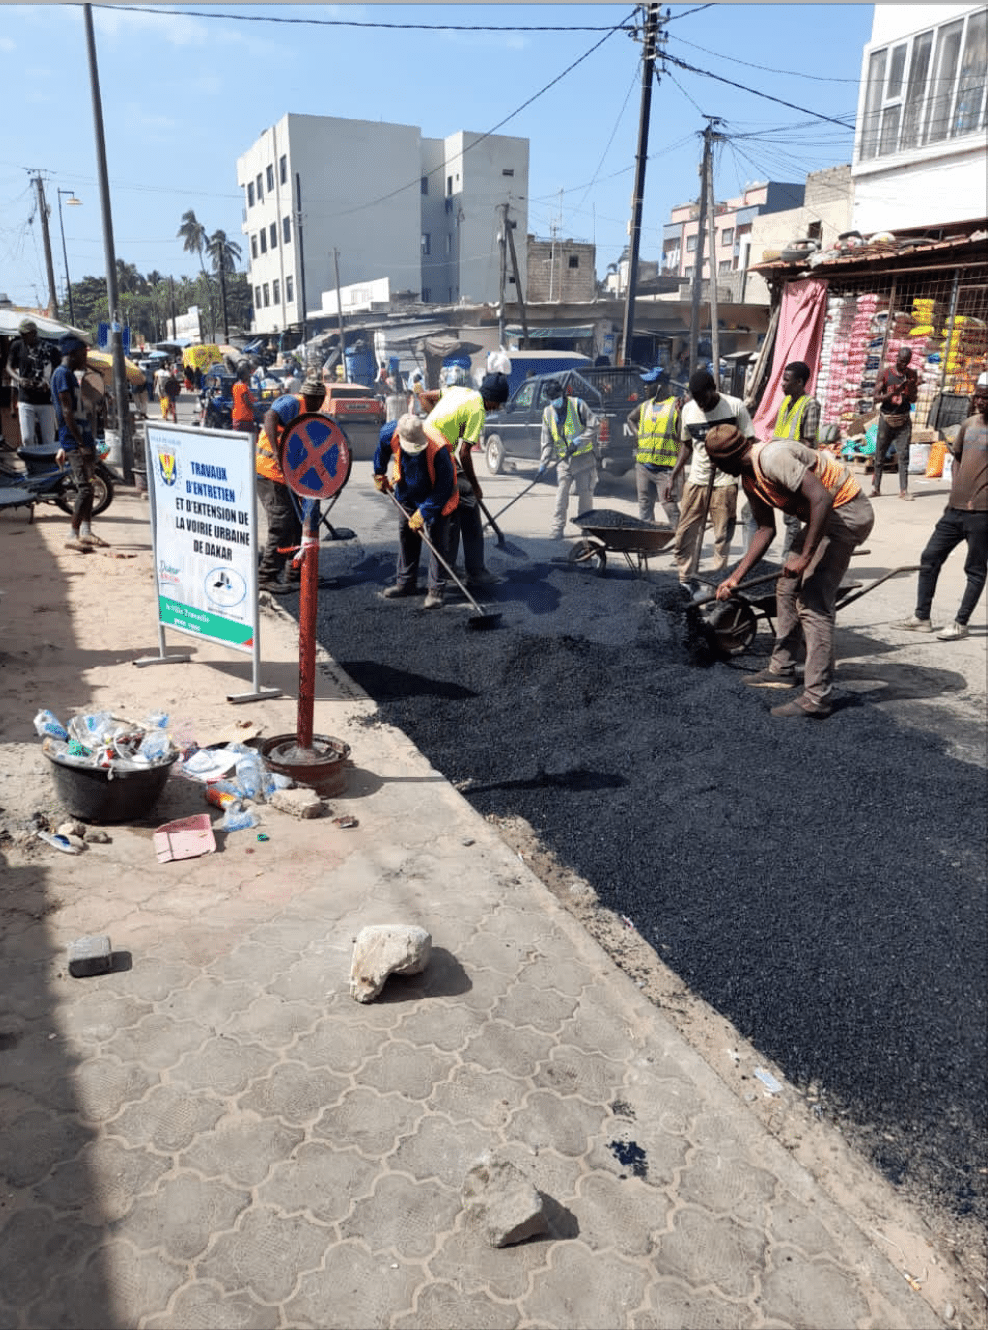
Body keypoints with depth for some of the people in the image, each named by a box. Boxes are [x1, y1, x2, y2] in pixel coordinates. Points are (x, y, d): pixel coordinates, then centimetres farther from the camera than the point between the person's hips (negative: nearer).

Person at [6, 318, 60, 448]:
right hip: (25, 401, 1)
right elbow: (9, 367, 12)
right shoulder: (17, 346, 4)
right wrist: (19, 379, -9)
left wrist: (49, 383, -14)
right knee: (27, 438, -5)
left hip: (46, 401, -1)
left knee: (48, 441, 3)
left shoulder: (48, 348, -2)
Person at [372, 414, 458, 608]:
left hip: (436, 498, -5)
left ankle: (436, 590, 1)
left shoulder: (438, 450, -37)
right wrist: (379, 475, 17)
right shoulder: (389, 434, -23)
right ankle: (406, 582, 27)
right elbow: (382, 451, 5)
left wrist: (424, 512, -26)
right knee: (406, 534, 12)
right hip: (408, 494, 5)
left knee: (437, 540, -8)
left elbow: (444, 488, -28)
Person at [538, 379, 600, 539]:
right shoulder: (548, 413, 7)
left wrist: (579, 441, -18)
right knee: (561, 494, -4)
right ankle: (557, 528, -2)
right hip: (564, 459, 3)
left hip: (584, 457, -3)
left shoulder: (578, 404, -6)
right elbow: (547, 442, 10)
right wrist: (543, 463, 0)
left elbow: (594, 425, -7)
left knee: (585, 493, 2)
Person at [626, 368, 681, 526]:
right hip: (643, 466, 6)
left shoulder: (676, 405, -3)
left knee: (669, 504, -11)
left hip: (665, 467, -6)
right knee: (644, 505, 10)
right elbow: (630, 418, 36)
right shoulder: (645, 406, 16)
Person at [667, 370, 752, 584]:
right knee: (685, 535, 3)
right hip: (695, 481, 4)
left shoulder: (735, 406, -5)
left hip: (725, 482, -4)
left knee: (723, 537, 0)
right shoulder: (688, 409, 8)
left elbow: (749, 442, -2)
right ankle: (684, 581, 13)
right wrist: (675, 473, 9)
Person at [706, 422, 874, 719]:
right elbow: (766, 529, 13)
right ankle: (782, 669, 31)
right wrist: (736, 577, 9)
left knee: (813, 603, -13)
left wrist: (804, 557, -27)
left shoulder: (773, 457, -24)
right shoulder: (749, 479, 7)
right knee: (787, 589, 17)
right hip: (823, 516, 10)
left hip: (846, 512, -10)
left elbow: (821, 498, -30)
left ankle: (817, 700, -10)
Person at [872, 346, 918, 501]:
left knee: (903, 455, -4)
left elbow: (913, 400, 2)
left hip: (903, 420, 1)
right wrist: (894, 393, -24)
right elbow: (875, 398, -9)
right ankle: (875, 487, 17)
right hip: (886, 418, -1)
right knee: (880, 455, 5)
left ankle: (904, 490, -3)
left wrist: (910, 388, -18)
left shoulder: (912, 375, 3)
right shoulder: (885, 374, -3)